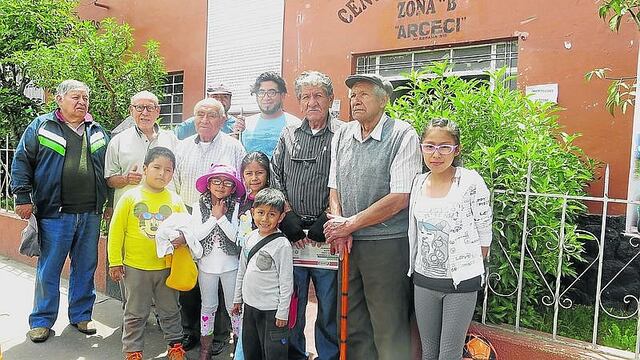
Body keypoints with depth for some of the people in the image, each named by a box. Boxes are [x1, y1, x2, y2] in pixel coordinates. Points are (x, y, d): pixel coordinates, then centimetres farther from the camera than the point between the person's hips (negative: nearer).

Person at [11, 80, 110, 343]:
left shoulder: (98, 132, 13)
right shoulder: (41, 126, 3)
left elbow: (108, 170, 18)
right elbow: (21, 162, 1)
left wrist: (108, 202, 13)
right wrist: (23, 197, -6)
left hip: (91, 215, 3)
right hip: (54, 213, -3)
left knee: (86, 268, 11)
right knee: (49, 269, 5)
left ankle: (81, 316, 26)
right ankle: (42, 321, 20)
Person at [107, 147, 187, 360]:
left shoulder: (175, 200, -2)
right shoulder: (131, 197, -8)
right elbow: (116, 231, -5)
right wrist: (115, 262, -5)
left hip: (166, 267, 2)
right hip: (135, 267, -2)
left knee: (170, 310, 17)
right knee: (135, 313, 13)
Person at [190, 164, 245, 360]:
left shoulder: (236, 207, -9)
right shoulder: (199, 207, -3)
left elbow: (236, 237, -16)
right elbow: (196, 235, -11)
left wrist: (221, 217, -20)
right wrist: (213, 217, -17)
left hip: (230, 264, -2)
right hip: (207, 264, 2)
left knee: (234, 306, 10)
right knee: (208, 306, 16)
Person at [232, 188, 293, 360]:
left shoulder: (282, 245, -16)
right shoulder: (251, 237, 2)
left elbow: (286, 282, -14)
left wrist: (282, 313, -13)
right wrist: (237, 299, 15)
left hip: (271, 310, -6)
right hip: (250, 305, 6)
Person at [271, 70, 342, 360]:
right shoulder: (288, 135, 12)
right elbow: (275, 179, 9)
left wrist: (327, 220, -13)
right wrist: (288, 217, -2)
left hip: (326, 233, -3)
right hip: (291, 231, 4)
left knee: (329, 302, 7)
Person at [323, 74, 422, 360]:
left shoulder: (403, 136, -9)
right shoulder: (341, 135, 9)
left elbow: (399, 198, -15)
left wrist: (350, 224, -12)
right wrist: (338, 225, -5)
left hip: (386, 243, -5)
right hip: (347, 243, 6)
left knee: (388, 327, 6)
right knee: (353, 324, 17)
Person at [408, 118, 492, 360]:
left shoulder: (471, 182, -13)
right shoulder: (418, 183, 1)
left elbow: (484, 234, -6)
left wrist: (468, 268, 1)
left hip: (461, 282, -4)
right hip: (423, 279, 4)